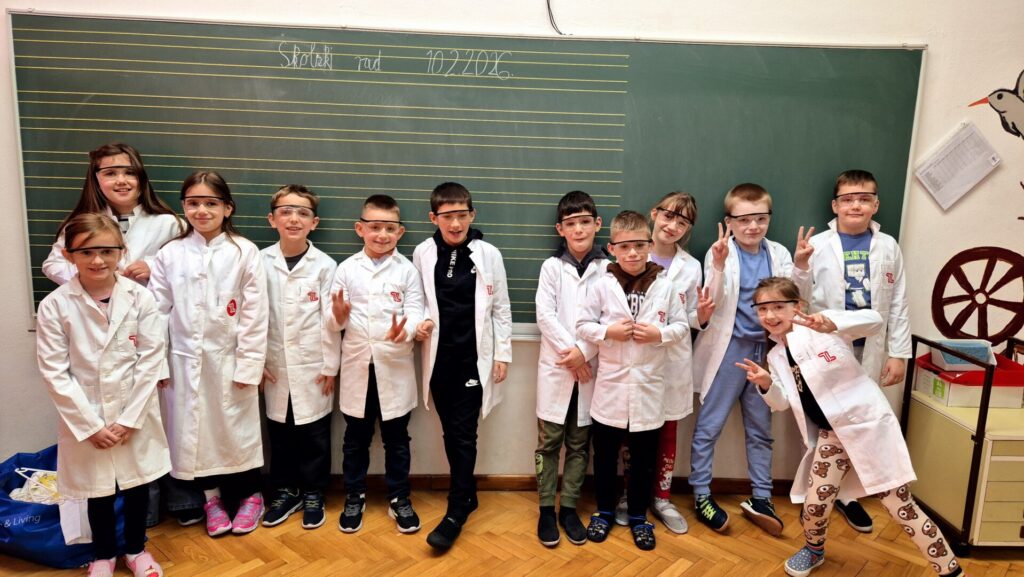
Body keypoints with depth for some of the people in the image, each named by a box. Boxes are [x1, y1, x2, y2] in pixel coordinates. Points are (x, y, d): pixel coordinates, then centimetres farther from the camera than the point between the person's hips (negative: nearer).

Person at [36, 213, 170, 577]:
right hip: (85, 419, 0)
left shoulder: (141, 298, -9)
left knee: (137, 486, 15)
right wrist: (90, 425, -11)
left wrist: (128, 420, -10)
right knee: (98, 491, 16)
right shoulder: (54, 306, -10)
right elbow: (55, 372, -9)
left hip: (136, 416, 1)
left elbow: (151, 361, -7)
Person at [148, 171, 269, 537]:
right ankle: (211, 499, 31)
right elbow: (158, 311, 3)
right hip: (184, 360, 2)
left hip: (229, 359, -2)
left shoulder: (245, 253, -6)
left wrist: (248, 364, -9)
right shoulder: (169, 254, 1)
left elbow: (255, 314, -7)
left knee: (238, 427, 9)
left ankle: (250, 495, 30)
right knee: (193, 429, 11)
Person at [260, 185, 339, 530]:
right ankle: (284, 492, 29)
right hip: (275, 366, 2)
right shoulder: (261, 262, -1)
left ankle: (313, 495, 24)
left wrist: (330, 365, -5)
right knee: (279, 434, 12)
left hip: (313, 365, -1)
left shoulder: (325, 265, -6)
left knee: (314, 435, 8)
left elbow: (329, 318, -5)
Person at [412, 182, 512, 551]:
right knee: (450, 431, 12)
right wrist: (421, 323, -11)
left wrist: (503, 353, -1)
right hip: (439, 357, 3)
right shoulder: (423, 254, -1)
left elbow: (501, 308, 0)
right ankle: (468, 495, 29)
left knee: (464, 433, -2)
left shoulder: (488, 254, -5)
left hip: (474, 358, -3)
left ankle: (456, 512, 7)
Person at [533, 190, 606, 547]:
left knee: (579, 443, 9)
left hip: (590, 367, 1)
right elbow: (545, 315, -6)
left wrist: (583, 352, -14)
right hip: (555, 366, 0)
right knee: (549, 441, 6)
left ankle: (569, 508, 22)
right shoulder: (552, 266, 1)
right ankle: (546, 509, 18)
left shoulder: (607, 269, 0)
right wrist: (569, 351, -13)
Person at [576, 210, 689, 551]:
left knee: (644, 458, 12)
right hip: (610, 385, 0)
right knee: (605, 455, 14)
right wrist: (608, 332, -17)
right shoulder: (603, 285, -5)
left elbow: (682, 327, 2)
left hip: (648, 386, 0)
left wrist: (659, 334, -16)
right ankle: (604, 511, 33)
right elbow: (582, 325, -1)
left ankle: (638, 516, 30)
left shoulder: (665, 286, -3)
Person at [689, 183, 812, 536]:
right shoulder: (721, 253, -10)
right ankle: (701, 496, 18)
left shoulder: (778, 254, 2)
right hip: (729, 349, -4)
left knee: (761, 428, 14)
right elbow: (712, 303, -19)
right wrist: (719, 266, -34)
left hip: (764, 349, 5)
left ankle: (760, 499, 27)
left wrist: (801, 266, -18)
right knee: (709, 426, 3)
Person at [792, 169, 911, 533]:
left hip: (869, 351, 2)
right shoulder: (817, 245, -4)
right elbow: (798, 299, -7)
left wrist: (898, 353, 1)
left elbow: (898, 306, 4)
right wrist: (800, 267, -25)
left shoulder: (888, 247, 2)